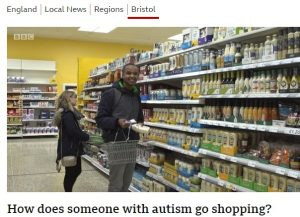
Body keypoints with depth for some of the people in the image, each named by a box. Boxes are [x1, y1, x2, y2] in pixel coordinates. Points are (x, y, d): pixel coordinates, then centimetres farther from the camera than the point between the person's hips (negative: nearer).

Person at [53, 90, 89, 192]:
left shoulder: (65, 112, 13)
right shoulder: (67, 114, -20)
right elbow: (74, 131, -27)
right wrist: (88, 137, -17)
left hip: (71, 148, 10)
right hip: (70, 149, -10)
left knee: (76, 171, 19)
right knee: (71, 173, 2)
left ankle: (68, 191, 32)